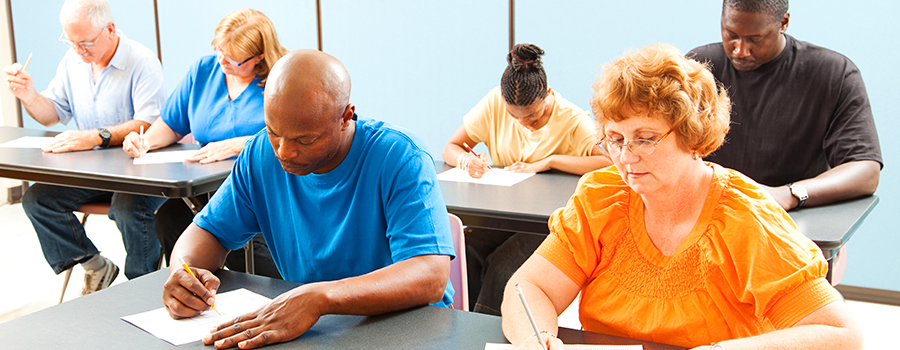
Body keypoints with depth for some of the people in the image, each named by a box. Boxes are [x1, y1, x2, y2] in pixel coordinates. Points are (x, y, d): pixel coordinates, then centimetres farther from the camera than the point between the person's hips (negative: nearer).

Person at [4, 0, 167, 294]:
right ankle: (96, 268, 0)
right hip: (91, 170, 7)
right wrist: (29, 96, -5)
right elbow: (52, 114, 17)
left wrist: (96, 137, -35)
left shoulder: (142, 62, -14)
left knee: (129, 207, -35)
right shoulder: (73, 61, 9)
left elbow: (150, 124, -24)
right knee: (35, 198, -11)